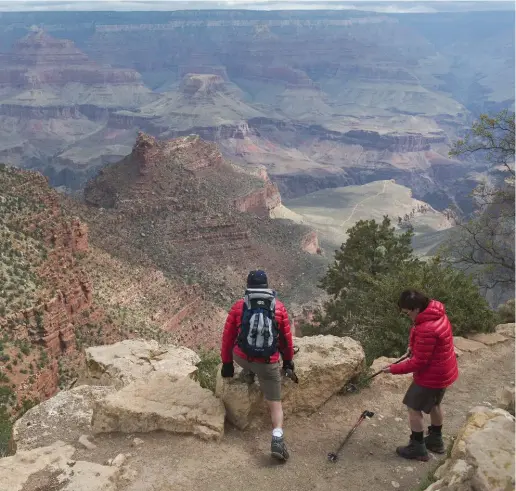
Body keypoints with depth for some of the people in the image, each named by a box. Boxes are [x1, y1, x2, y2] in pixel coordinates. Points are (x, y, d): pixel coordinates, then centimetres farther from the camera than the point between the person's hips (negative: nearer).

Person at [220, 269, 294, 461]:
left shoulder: (238, 306, -2)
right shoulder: (279, 307, 0)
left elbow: (228, 336, 3)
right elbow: (286, 337, 8)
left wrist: (227, 362, 15)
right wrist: (288, 360, 23)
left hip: (241, 357, 1)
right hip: (269, 363, 0)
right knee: (275, 403, 9)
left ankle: (248, 374, 48)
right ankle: (277, 439, -9)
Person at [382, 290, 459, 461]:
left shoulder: (426, 330, -35)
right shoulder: (436, 312, -5)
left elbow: (418, 362, -26)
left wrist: (394, 369, -16)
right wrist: (414, 345, 1)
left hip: (432, 376, -9)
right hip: (444, 371, 10)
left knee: (414, 408, 7)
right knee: (434, 404, 26)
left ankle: (418, 448, 20)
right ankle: (436, 440, 43)